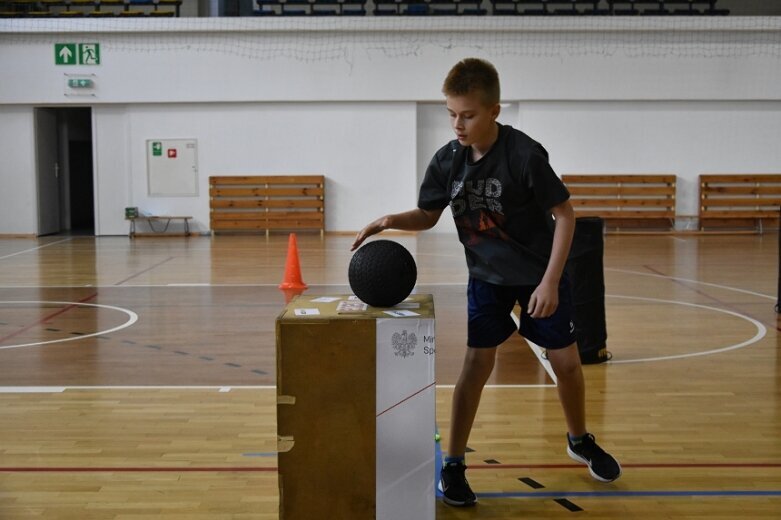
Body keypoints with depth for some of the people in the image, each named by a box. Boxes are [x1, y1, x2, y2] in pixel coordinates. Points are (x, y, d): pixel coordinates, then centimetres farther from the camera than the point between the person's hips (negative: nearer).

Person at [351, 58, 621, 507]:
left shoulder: (525, 154, -25)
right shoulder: (447, 160, -13)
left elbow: (564, 214, -18)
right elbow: (427, 216, 2)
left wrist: (550, 282, -22)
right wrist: (391, 221, -19)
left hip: (540, 274, -2)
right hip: (486, 276, 2)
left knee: (567, 361, 7)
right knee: (477, 363, -5)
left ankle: (581, 441, 34)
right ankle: (453, 465, 6)